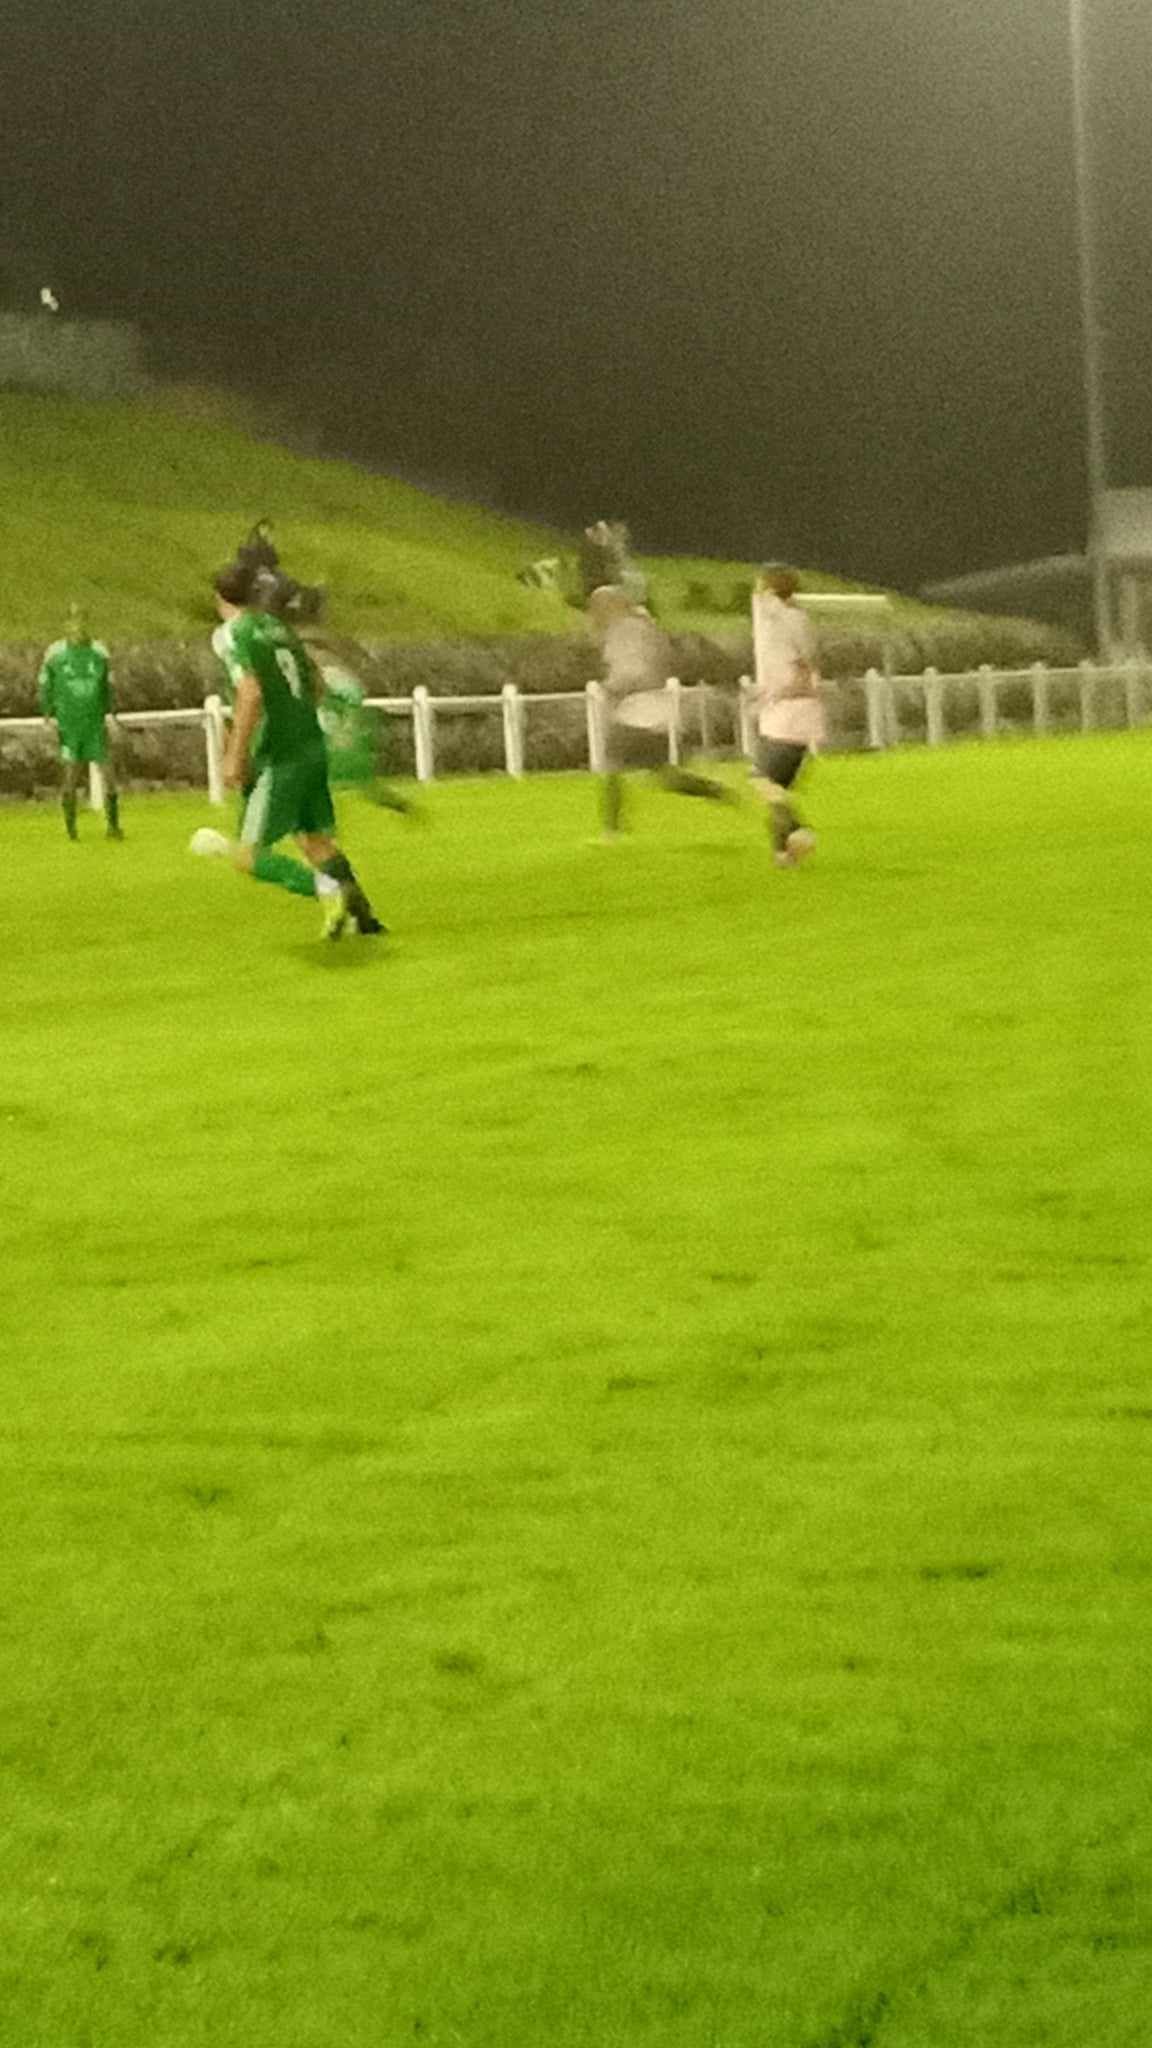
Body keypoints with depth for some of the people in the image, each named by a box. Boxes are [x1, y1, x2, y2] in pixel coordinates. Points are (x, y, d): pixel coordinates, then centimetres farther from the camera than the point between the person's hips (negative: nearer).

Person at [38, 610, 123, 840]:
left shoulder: (99, 652, 3)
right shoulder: (55, 653, -2)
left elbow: (108, 685, 15)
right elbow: (43, 686, 7)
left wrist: (109, 711, 6)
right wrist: (49, 715, 0)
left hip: (95, 722, 2)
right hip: (68, 724, -2)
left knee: (107, 771, -5)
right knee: (71, 773, -1)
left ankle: (112, 824, 4)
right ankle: (70, 825, 13)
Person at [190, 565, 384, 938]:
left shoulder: (231, 635, -10)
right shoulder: (276, 626, 13)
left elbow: (251, 694, -23)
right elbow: (314, 681, 21)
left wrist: (235, 755, -21)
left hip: (279, 761, -8)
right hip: (311, 746, 8)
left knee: (249, 857, -5)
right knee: (315, 838, 20)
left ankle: (326, 888, -21)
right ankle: (361, 914, 17)